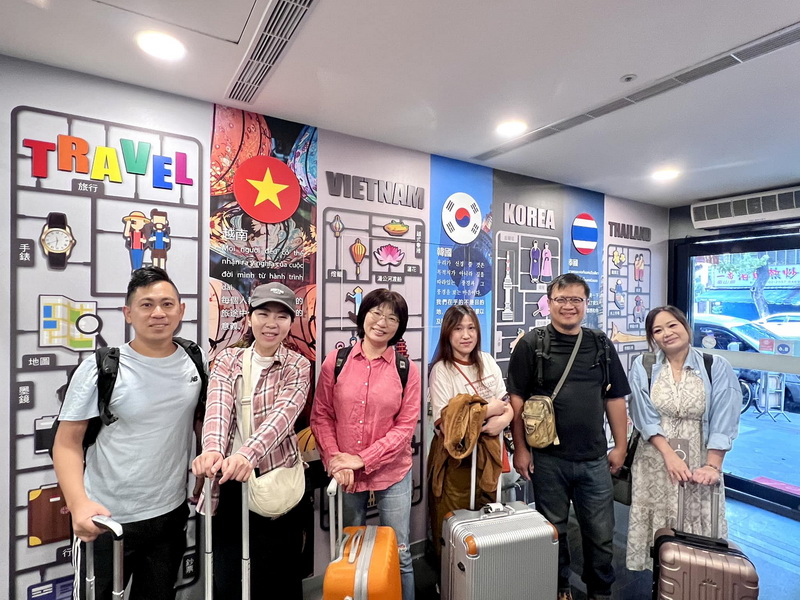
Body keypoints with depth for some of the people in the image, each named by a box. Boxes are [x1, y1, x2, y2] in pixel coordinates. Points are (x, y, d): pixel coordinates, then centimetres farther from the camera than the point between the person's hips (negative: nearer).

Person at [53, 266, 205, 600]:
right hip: (106, 520, -3)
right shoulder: (100, 368, -14)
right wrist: (78, 503, -25)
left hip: (171, 514, 4)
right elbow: (67, 442, -11)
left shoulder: (193, 362, -3)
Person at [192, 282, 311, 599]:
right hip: (229, 481, 2)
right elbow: (218, 405, -14)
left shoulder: (298, 366, -4)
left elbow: (283, 413, -21)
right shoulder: (228, 359, 2)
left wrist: (248, 453, -38)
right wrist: (213, 448, -34)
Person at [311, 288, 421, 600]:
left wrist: (362, 459, -13)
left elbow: (406, 425, -8)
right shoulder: (336, 361, -5)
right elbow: (321, 415, -1)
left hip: (392, 473, -1)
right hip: (345, 474, 1)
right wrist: (336, 460, -12)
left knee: (398, 553, 12)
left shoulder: (407, 370, -7)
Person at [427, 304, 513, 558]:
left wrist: (504, 419, -16)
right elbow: (447, 426, -21)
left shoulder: (487, 361, 2)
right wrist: (488, 410, -16)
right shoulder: (442, 370, -16)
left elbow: (507, 404, 6)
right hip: (456, 456, -5)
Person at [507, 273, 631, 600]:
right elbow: (517, 399, -7)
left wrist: (620, 446, 9)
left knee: (601, 534, 15)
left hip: (594, 458, 3)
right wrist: (520, 448, -8)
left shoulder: (601, 345, 4)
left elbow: (615, 398, 10)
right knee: (553, 531, 15)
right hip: (548, 458, -2)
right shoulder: (531, 344, -7)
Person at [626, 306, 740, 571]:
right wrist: (669, 455, -14)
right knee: (658, 525, 9)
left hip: (698, 460, 0)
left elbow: (722, 422, -7)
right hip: (655, 461, 1)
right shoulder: (643, 367, -5)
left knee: (697, 526, 7)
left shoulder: (717, 367, -6)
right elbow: (645, 417, -6)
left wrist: (712, 466, -12)